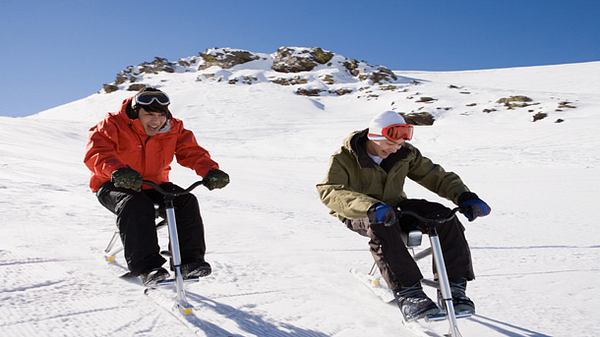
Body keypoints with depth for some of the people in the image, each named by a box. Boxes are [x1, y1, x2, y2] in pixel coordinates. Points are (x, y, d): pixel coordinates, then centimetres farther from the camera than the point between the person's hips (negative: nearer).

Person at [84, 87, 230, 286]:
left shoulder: (173, 129, -3)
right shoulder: (113, 125, -15)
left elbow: (192, 151, -7)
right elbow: (96, 152, -28)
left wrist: (210, 171, -29)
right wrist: (116, 170, -50)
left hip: (153, 185, 4)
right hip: (114, 186, -4)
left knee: (186, 201, -20)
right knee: (136, 206, -37)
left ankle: (190, 261, -16)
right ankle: (146, 267, -35)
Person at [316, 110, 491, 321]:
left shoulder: (405, 154, -2)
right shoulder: (344, 158, -17)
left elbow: (435, 176, 2)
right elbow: (329, 191, -33)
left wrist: (464, 197, -17)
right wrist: (370, 207, -50)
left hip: (394, 207, 5)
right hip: (358, 216, -4)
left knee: (445, 217, -19)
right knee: (382, 226, -41)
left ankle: (454, 287, -15)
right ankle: (407, 293, -41)